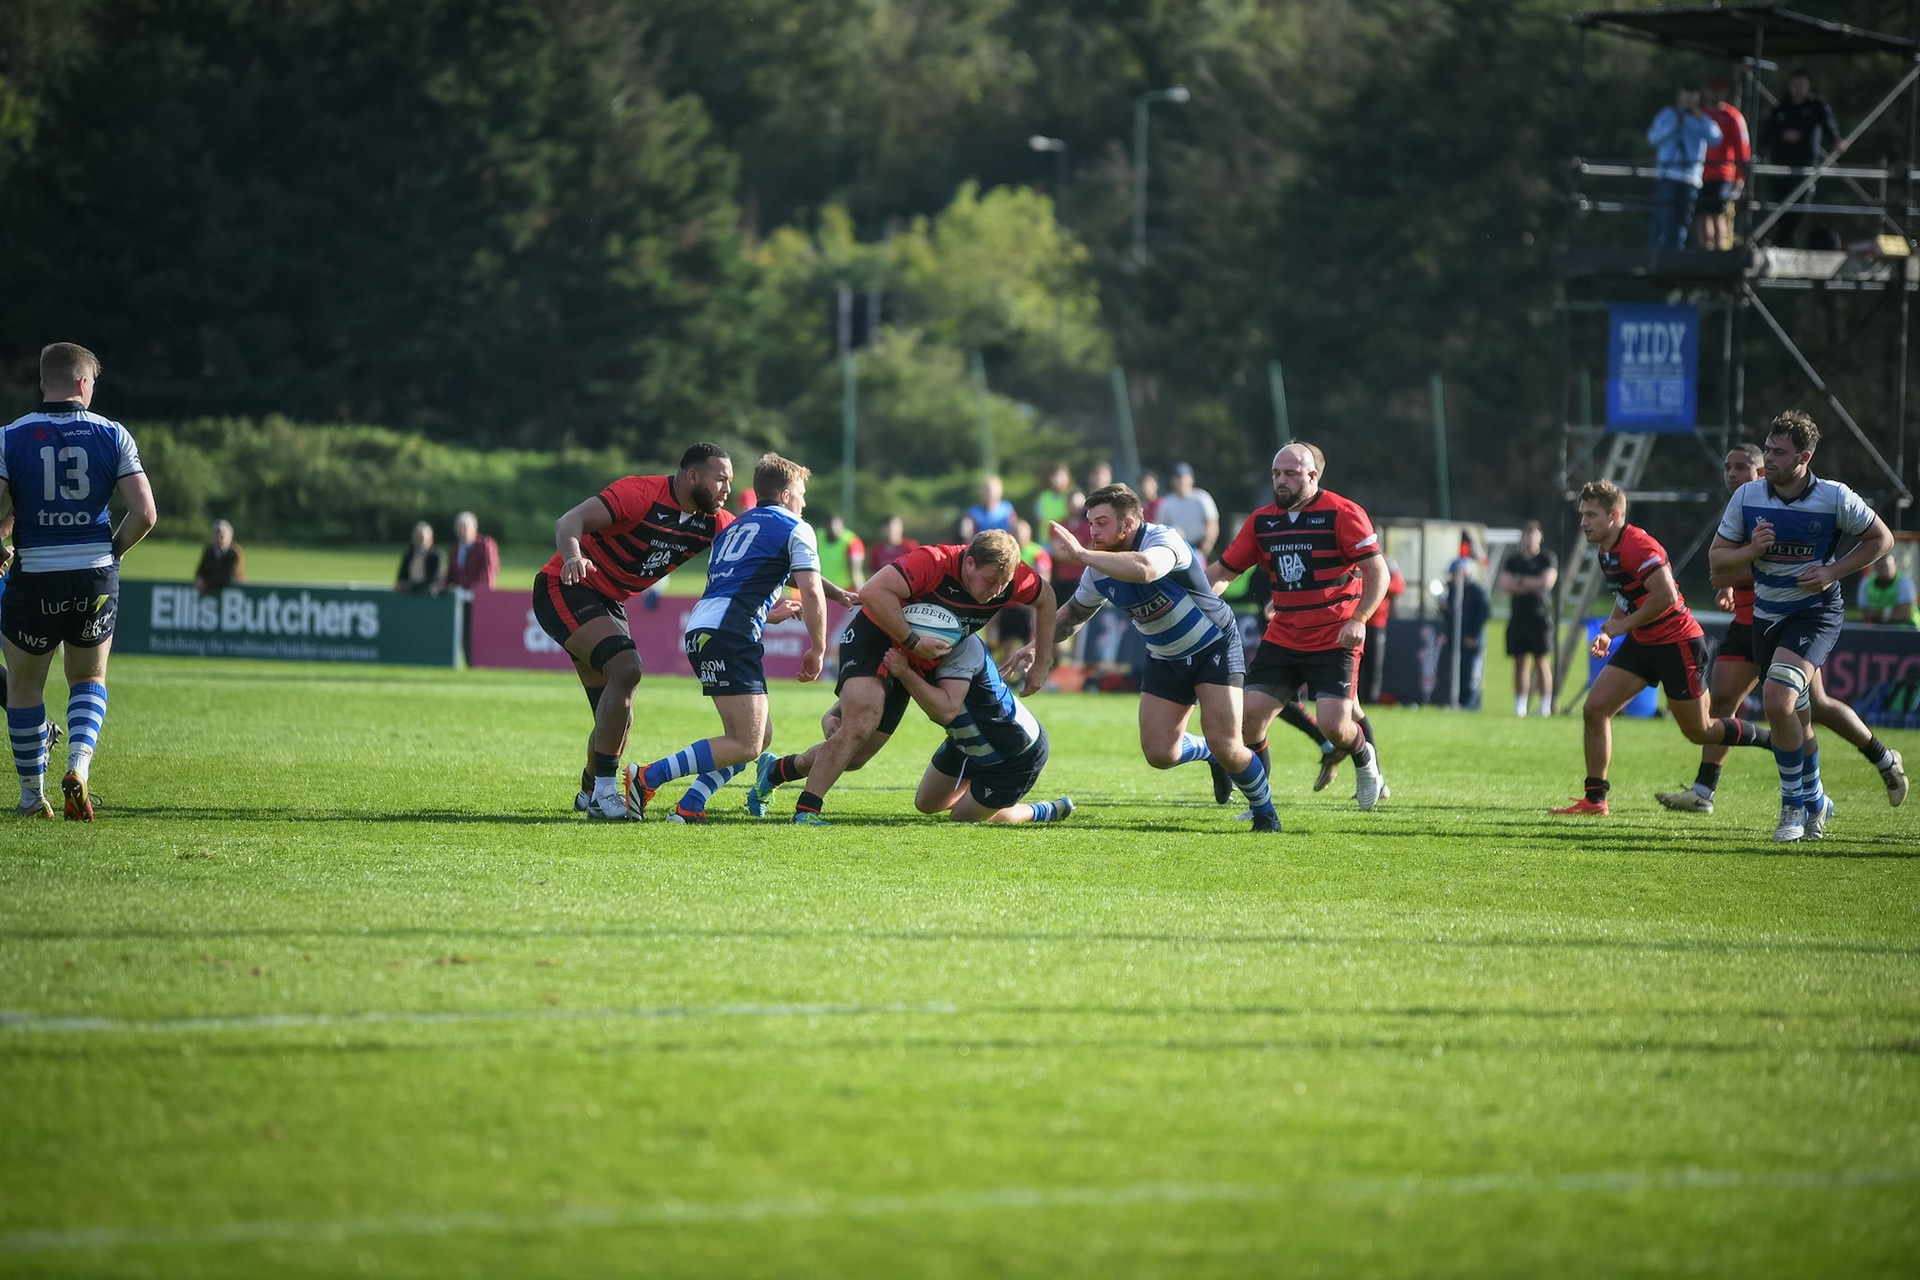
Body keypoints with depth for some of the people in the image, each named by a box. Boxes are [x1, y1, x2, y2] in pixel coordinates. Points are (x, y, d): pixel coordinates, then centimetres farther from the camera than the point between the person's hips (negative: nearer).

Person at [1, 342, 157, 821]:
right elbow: (145, 513, -8)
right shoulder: (112, 434, -2)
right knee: (90, 678, 22)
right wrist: (115, 549, 10)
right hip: (96, 576, 1)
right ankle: (79, 765, -2)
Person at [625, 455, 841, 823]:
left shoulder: (734, 528, 29)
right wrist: (817, 650, 6)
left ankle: (689, 807, 1)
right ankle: (647, 778, -16)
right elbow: (812, 592, -4)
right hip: (730, 637, -9)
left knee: (761, 735, 12)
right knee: (745, 745, -10)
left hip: (699, 629, 9)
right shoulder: (795, 529, 6)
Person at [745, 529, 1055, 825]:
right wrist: (914, 642, -37)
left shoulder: (1009, 578, -14)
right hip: (873, 640, -7)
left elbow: (1046, 598, 7)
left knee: (856, 757, 6)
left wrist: (1042, 663, 6)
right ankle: (805, 812, -19)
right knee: (859, 725, -28)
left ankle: (776, 770, 28)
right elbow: (873, 592, -39)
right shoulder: (933, 563, -32)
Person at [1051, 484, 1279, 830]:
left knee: (1225, 747, -15)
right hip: (1165, 658, 6)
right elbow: (1074, 612, 12)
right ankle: (1210, 753, 30)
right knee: (1159, 754, -4)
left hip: (1215, 647, -6)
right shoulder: (1099, 571, -8)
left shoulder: (1164, 539, -28)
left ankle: (1265, 811, 11)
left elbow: (1144, 569, -53)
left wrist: (1080, 553, -51)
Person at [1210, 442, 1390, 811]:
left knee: (1333, 724, -16)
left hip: (1334, 641, -5)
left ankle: (1366, 760, 20)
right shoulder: (1262, 520, 7)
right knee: (1250, 714, -8)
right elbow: (1224, 570, 14)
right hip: (1281, 638, 5)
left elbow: (1378, 571, -10)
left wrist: (1358, 619, -22)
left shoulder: (1342, 513, -9)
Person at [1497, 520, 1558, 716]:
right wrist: (1533, 585, -6)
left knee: (1542, 661, -6)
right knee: (1520, 662, 3)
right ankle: (1519, 706, 6)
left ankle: (1545, 705, -5)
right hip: (1518, 616, 4)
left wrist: (1521, 581, -3)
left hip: (1540, 616, -4)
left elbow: (1547, 581, -11)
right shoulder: (1513, 559, 14)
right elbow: (1504, 584, 2)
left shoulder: (1548, 558, 3)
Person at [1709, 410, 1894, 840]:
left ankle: (1795, 801, -9)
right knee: (1796, 721, 12)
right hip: (1767, 614, 5)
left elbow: (1881, 538, 0)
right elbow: (1717, 558, 2)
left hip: (1816, 611, -5)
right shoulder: (1747, 496, -4)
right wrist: (1751, 550, -19)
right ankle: (1815, 801, 35)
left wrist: (1833, 571, -12)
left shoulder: (1834, 498, -13)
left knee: (1778, 698, -25)